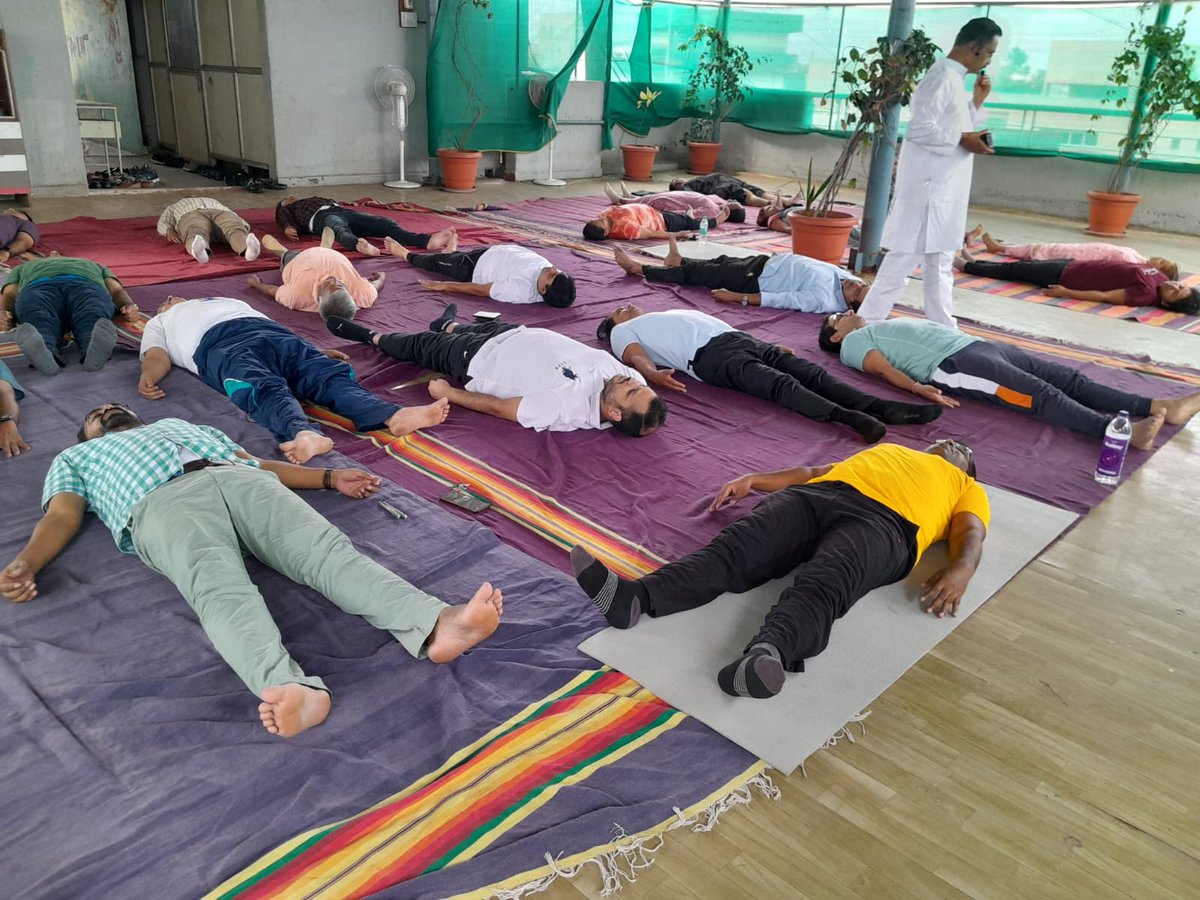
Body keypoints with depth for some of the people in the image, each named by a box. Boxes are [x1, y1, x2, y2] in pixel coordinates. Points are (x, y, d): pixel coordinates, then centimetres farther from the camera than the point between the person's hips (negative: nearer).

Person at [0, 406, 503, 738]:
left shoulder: (185, 424, 44)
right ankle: (291, 689, -64)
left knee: (328, 552, -28)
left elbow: (259, 463, 32)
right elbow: (62, 518, 19)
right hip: (162, 502, -2)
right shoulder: (74, 459, 39)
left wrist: (330, 477, 17)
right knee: (221, 589, -37)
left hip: (240, 480, 3)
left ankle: (436, 625, -53)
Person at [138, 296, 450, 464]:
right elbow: (157, 357, 18)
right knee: (265, 389, -37)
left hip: (270, 332, 3)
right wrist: (148, 376, -7)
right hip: (220, 344, -3)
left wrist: (315, 352, 15)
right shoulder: (158, 324, 40)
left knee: (330, 373, -26)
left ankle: (393, 415, -52)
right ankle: (305, 434, -68)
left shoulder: (229, 301, 47)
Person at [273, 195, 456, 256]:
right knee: (341, 231, -41)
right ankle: (362, 246, -76)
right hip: (322, 217, -3)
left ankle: (427, 240, -51)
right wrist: (288, 228, -9)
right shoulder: (285, 210, 34)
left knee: (385, 223, -25)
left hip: (341, 211, 3)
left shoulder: (316, 199, 47)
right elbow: (288, 221, 13)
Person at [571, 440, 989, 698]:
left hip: (884, 523, -4)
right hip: (816, 496, 4)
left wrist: (960, 569, -12)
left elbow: (970, 533, 12)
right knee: (736, 547, -24)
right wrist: (754, 479, 20)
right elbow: (815, 470, 34)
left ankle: (767, 654, -65)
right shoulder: (887, 449, 43)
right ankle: (635, 596, -45)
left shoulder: (967, 488, 32)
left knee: (822, 585, -36)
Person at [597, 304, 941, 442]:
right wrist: (653, 374, -24)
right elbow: (636, 356, 1)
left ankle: (878, 406, -34)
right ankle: (845, 416, -52)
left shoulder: (672, 313, 42)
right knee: (779, 383, -31)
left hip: (738, 337, 7)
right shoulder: (622, 332, 23)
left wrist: (769, 347, 23)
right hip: (709, 354, -7)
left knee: (809, 371, -17)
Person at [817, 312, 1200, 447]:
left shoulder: (881, 326, 34)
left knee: (1070, 379, -6)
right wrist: (919, 387, -25)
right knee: (1041, 394, -27)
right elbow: (883, 368, -8)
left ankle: (1158, 407, -15)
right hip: (954, 364, -9)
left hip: (978, 345, 9)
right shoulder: (854, 343, 9)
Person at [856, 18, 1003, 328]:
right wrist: (963, 139, -17)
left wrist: (977, 102, 12)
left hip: (944, 190, 10)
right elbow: (920, 129, -22)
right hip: (929, 188, -10)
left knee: (940, 264, 13)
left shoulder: (954, 78, 17)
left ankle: (943, 329, 20)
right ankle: (867, 324, 1)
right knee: (904, 259, -6)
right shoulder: (943, 76, -13)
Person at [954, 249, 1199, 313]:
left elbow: (1104, 296, -28)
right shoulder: (1156, 274, -7)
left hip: (1066, 276, -7)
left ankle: (967, 265, 28)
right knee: (1023, 266, 20)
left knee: (1013, 270, 7)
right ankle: (974, 262, 40)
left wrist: (1065, 293, -27)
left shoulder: (1147, 294, -29)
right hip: (1074, 265, 7)